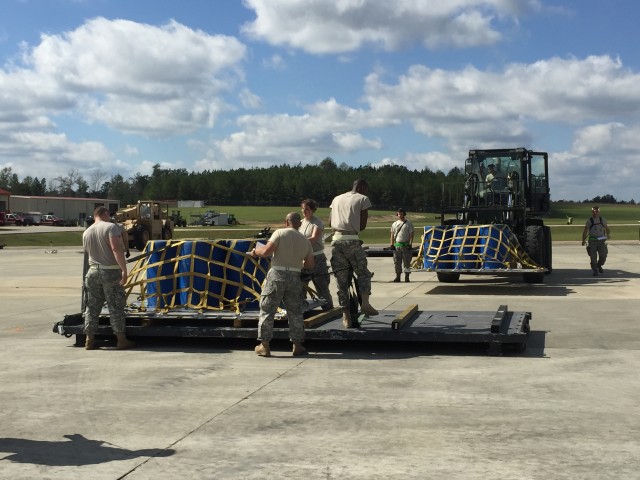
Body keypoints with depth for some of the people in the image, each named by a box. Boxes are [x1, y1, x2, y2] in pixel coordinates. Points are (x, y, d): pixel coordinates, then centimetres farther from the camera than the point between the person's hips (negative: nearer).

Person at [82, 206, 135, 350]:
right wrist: (124, 269, -23)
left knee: (92, 306, 11)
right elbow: (116, 248, -21)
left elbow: (87, 252, 14)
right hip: (110, 272, -5)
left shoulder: (86, 232, 10)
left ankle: (89, 340, 13)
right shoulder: (111, 227, -10)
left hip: (93, 271, 5)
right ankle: (121, 340, 3)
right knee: (116, 306, 0)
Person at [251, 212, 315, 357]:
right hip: (295, 277, 4)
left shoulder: (280, 233, -4)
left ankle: (264, 345, 6)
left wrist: (255, 251, 4)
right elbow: (311, 265, 11)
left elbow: (266, 251, -15)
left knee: (267, 310, 5)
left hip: (277, 274, -3)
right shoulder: (305, 240, 10)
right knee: (295, 312, 12)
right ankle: (297, 345, 13)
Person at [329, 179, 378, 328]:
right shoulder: (363, 199, 5)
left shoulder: (337, 199, 20)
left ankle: (346, 316, 5)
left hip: (336, 241, 4)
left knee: (341, 279, 6)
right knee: (363, 273, 10)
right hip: (352, 241, -4)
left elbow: (330, 222, 16)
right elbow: (363, 225, 0)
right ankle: (365, 303, -11)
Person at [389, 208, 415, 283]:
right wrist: (392, 244, 6)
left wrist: (410, 244, -9)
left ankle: (407, 277, 2)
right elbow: (392, 234, 14)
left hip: (406, 245, -3)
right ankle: (397, 276, 7)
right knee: (397, 262, 2)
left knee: (407, 262, -3)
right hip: (397, 245, 3)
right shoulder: (394, 224, 14)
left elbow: (411, 234, 0)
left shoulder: (409, 224, 4)